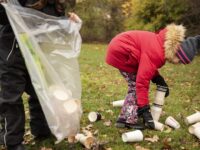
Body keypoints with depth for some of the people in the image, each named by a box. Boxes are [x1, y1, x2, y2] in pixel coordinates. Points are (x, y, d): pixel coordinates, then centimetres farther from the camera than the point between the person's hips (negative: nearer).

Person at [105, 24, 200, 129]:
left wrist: (158, 78, 2)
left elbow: (147, 65, 15)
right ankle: (129, 120, -7)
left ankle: (124, 118, 17)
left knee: (135, 84, 11)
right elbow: (142, 80, -30)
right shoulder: (155, 53, -30)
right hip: (120, 51, -10)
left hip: (120, 47, 10)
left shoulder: (163, 45, 1)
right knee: (136, 84, -10)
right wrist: (144, 108, -25)